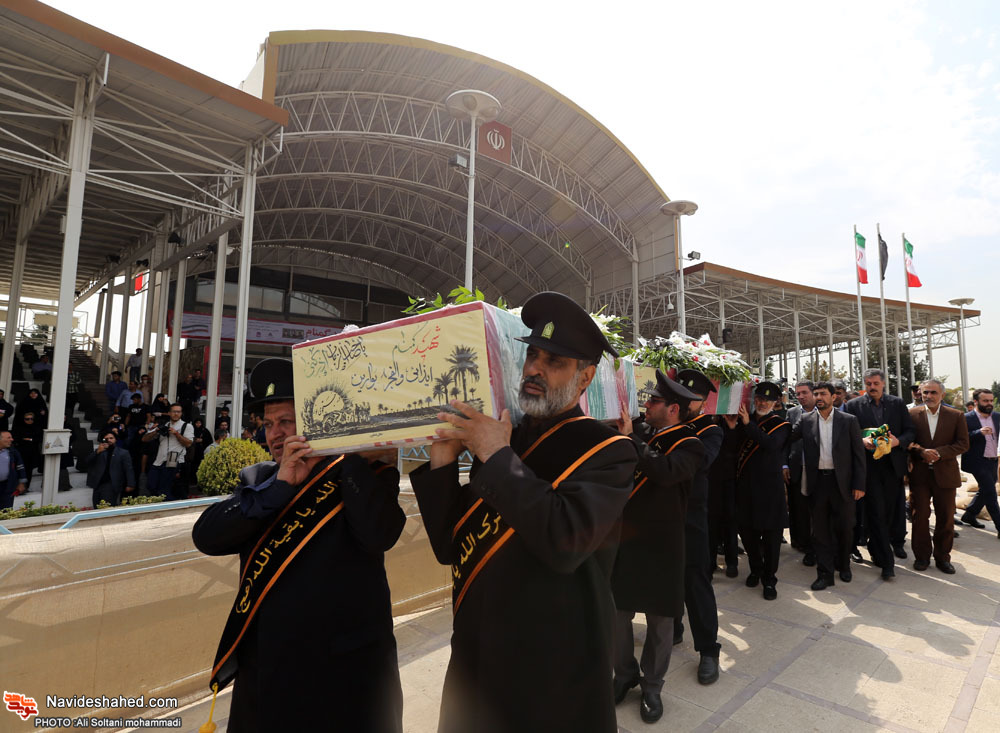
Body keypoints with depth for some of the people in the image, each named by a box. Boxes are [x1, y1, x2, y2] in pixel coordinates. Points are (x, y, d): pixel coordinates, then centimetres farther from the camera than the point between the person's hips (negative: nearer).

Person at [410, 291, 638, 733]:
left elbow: (565, 542, -29)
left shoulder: (607, 450, -13)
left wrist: (498, 457, -23)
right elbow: (449, 547, 0)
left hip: (555, 668, -5)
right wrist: (442, 462, -12)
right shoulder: (500, 439, 0)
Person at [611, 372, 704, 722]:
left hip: (660, 545, -4)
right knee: (616, 612, 11)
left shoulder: (688, 444, -10)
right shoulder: (641, 433, 4)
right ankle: (624, 674, 35)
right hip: (622, 538, 4)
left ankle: (651, 685, 35)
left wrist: (630, 437, -25)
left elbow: (666, 471, -31)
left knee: (659, 618, 12)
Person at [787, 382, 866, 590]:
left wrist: (859, 484, -4)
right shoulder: (806, 420, 3)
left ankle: (844, 565, 35)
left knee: (845, 526, 12)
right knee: (820, 529, 7)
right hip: (817, 481, 1)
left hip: (842, 481, -1)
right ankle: (825, 573, 17)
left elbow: (859, 453, -1)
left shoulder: (849, 420, 0)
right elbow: (787, 438, -5)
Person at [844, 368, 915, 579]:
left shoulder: (898, 403, 7)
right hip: (869, 465, -2)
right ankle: (885, 561, 5)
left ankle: (896, 542, 38)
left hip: (894, 465, 3)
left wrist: (898, 441, -13)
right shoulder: (853, 405, 1)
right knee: (876, 512, -1)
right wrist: (862, 441, -19)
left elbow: (910, 431, 5)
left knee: (894, 508, 13)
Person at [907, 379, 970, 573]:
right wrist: (922, 452, -17)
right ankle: (922, 556, 17)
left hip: (945, 474, 1)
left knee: (945, 518, 8)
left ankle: (942, 557, 22)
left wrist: (939, 452, -15)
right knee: (920, 516, 4)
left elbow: (963, 444, -1)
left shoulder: (956, 416, 3)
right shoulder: (912, 415, 2)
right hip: (919, 474, -1)